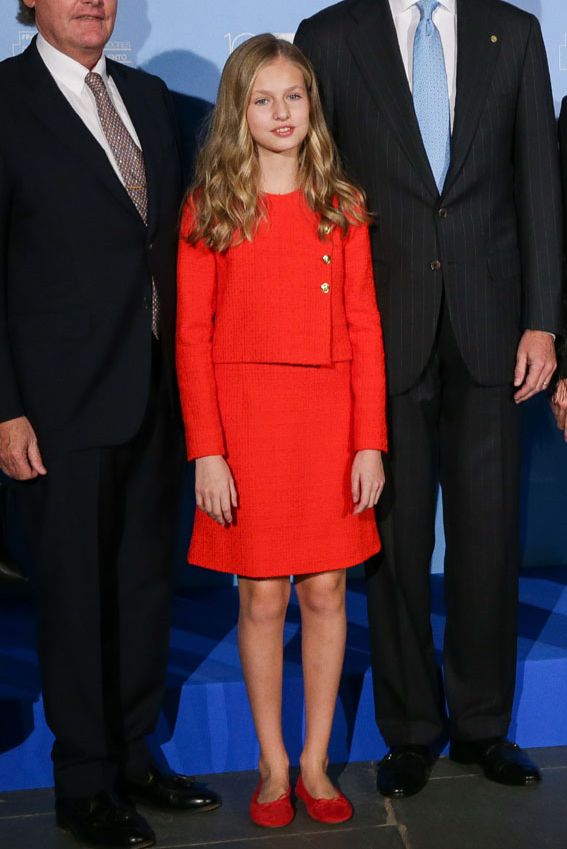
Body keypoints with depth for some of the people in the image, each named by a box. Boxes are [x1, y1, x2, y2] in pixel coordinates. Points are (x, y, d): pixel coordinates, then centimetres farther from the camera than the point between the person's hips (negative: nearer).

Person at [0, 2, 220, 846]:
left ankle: (135, 754, 32)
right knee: (76, 593, 6)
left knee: (147, 578, 14)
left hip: (157, 391, 6)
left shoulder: (150, 96, 14)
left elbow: (171, 234, 14)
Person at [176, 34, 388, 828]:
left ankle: (316, 762, 24)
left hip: (329, 418, 2)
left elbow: (364, 329, 4)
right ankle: (273, 765, 23)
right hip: (244, 418, -1)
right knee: (261, 596, 6)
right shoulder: (208, 208, 1)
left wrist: (370, 441, -3)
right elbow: (192, 337, -2)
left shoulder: (342, 207, 6)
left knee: (326, 591, 7)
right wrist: (207, 450, -9)